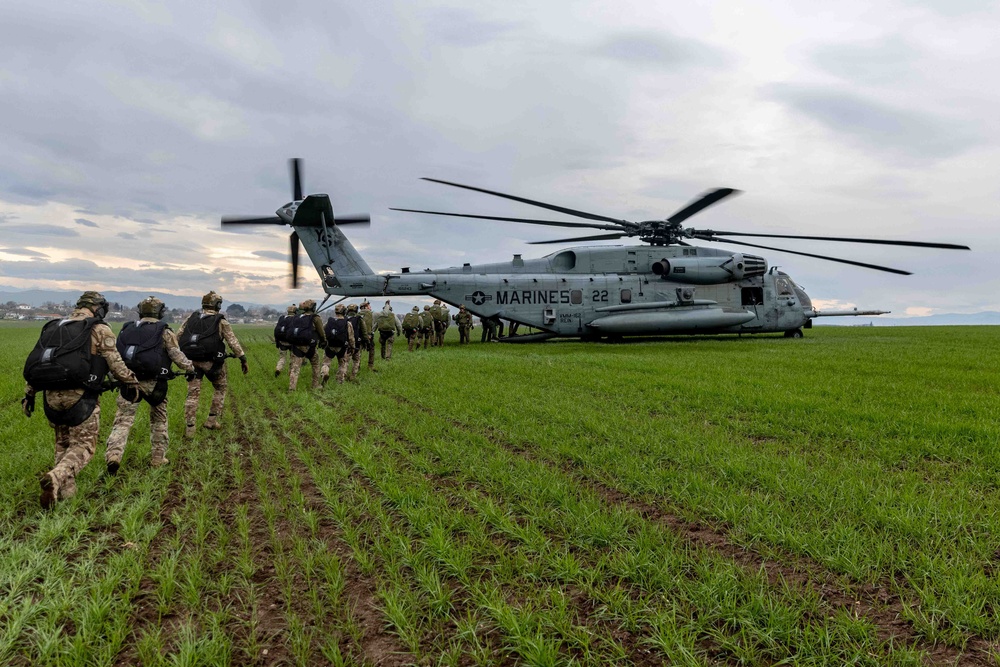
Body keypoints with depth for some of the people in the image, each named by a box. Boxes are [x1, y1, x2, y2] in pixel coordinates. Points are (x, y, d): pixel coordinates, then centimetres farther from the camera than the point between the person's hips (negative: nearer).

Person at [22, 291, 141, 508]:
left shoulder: (53, 327, 16)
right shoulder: (100, 330, -2)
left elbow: (35, 362, 16)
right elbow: (115, 363, -4)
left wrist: (29, 393, 21)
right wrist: (131, 382, 11)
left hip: (52, 396, 6)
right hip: (80, 397, -5)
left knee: (63, 444, 20)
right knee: (82, 446, 2)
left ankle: (66, 492, 16)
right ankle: (55, 478, -22)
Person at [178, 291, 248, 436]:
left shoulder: (192, 318, 9)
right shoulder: (221, 321, -4)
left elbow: (177, 336, 8)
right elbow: (233, 342, -8)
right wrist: (243, 359, -6)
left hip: (192, 361, 4)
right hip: (211, 362, -3)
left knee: (192, 393, 7)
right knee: (220, 388, 18)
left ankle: (189, 429, 5)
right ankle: (212, 420, 16)